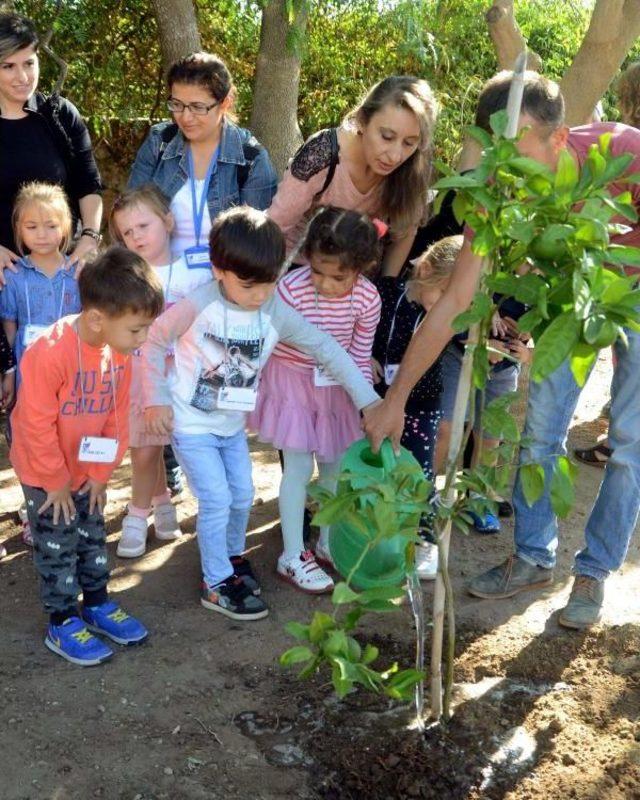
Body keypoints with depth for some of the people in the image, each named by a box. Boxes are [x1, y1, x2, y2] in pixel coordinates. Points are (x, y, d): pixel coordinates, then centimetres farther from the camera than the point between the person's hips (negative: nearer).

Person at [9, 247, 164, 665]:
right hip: (45, 473, -6)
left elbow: (118, 415, -1)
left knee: (93, 537, 18)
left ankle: (98, 605, 35)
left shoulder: (120, 351, -12)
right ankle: (62, 624, 21)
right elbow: (37, 426, -26)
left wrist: (101, 473, 1)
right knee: (58, 546, 6)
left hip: (87, 470, 6)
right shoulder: (49, 353, -34)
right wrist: (56, 481, -16)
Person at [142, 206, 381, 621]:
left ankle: (232, 554, 42)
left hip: (233, 425, 5)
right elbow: (154, 342, -11)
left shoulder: (276, 312, -15)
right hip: (191, 424, -5)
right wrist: (156, 399, -11)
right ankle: (217, 584, 13)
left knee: (243, 496, 15)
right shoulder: (197, 307, -25)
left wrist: (368, 400, -17)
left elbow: (327, 349, -13)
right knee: (217, 501, -5)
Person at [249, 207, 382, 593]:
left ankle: (328, 541, 33)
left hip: (334, 384, 4)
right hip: (291, 380, -4)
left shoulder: (367, 298, -16)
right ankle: (293, 555, 10)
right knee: (300, 466, -3)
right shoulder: (291, 289, -27)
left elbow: (360, 355, -3)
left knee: (336, 463, 13)